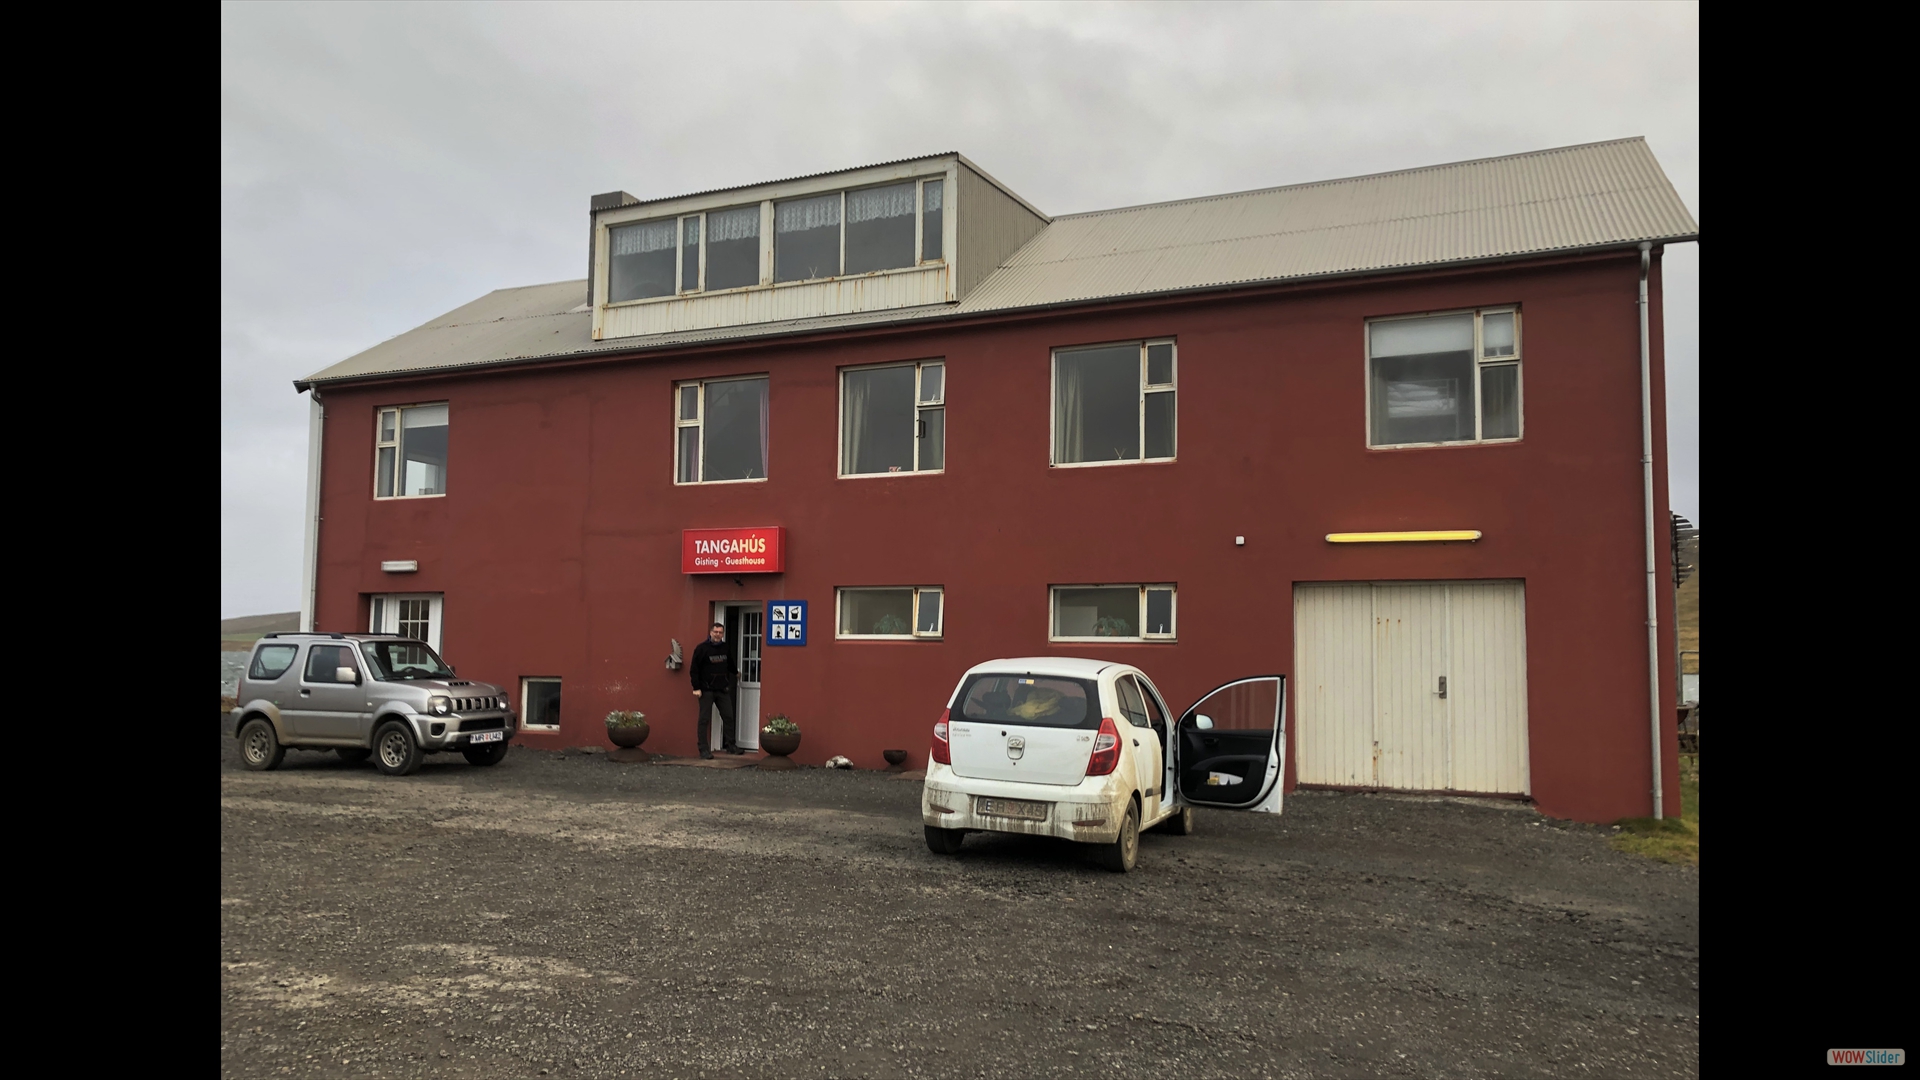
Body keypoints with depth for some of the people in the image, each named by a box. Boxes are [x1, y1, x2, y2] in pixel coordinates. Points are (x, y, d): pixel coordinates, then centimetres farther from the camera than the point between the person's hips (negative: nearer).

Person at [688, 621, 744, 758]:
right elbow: (694, 669, -9)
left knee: (728, 717, 6)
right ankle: (703, 749, 0)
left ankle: (731, 745, 16)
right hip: (706, 690, -5)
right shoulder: (702, 648, -7)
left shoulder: (726, 648, 7)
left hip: (723, 690, 5)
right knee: (704, 720, -2)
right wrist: (696, 688, -12)